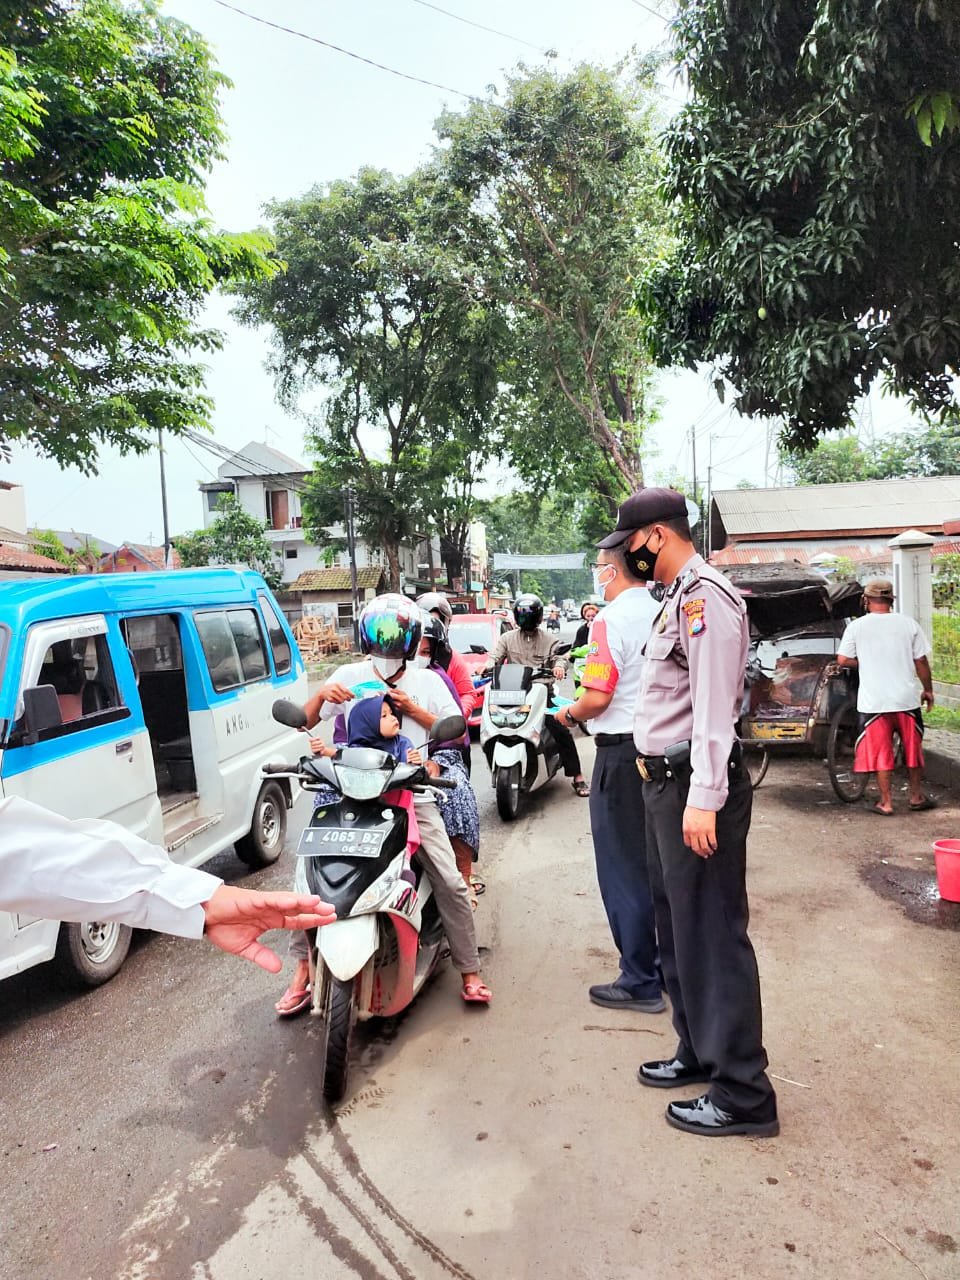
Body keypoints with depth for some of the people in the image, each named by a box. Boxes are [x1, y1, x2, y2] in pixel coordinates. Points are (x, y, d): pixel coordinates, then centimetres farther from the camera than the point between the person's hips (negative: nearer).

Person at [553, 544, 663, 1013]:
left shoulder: (612, 620, -15)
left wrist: (568, 714, -1)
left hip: (623, 751, -8)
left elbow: (597, 697, -21)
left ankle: (640, 982, 12)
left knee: (624, 869, 3)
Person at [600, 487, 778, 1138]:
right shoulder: (680, 597, 17)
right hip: (667, 779, 11)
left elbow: (714, 705, -23)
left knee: (712, 935, -2)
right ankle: (698, 1052, 35)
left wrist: (703, 797, -26)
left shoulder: (705, 595, -16)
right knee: (678, 927, 19)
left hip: (696, 784, -11)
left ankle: (743, 1094, 11)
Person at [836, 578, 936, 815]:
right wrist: (928, 689, 14)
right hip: (907, 698, 2)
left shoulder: (857, 626, -5)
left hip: (874, 701, -2)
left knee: (880, 751, 6)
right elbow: (921, 661, 2)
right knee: (912, 748, 17)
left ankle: (886, 802, 10)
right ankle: (917, 797, 28)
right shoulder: (908, 623, -1)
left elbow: (843, 659, -6)